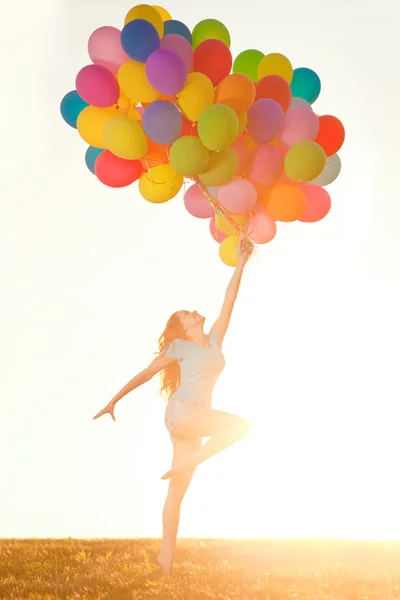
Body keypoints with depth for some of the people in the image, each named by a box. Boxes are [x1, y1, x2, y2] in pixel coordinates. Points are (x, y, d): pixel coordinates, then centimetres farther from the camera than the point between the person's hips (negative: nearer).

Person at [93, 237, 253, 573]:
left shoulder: (215, 340, 18)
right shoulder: (179, 348, 4)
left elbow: (229, 301, 18)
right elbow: (145, 374, 7)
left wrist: (241, 263, 18)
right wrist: (114, 401, 7)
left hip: (196, 418, 6)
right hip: (181, 411, -6)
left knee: (178, 490, 3)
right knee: (240, 426, -22)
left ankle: (166, 556, 2)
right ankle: (183, 464, -18)